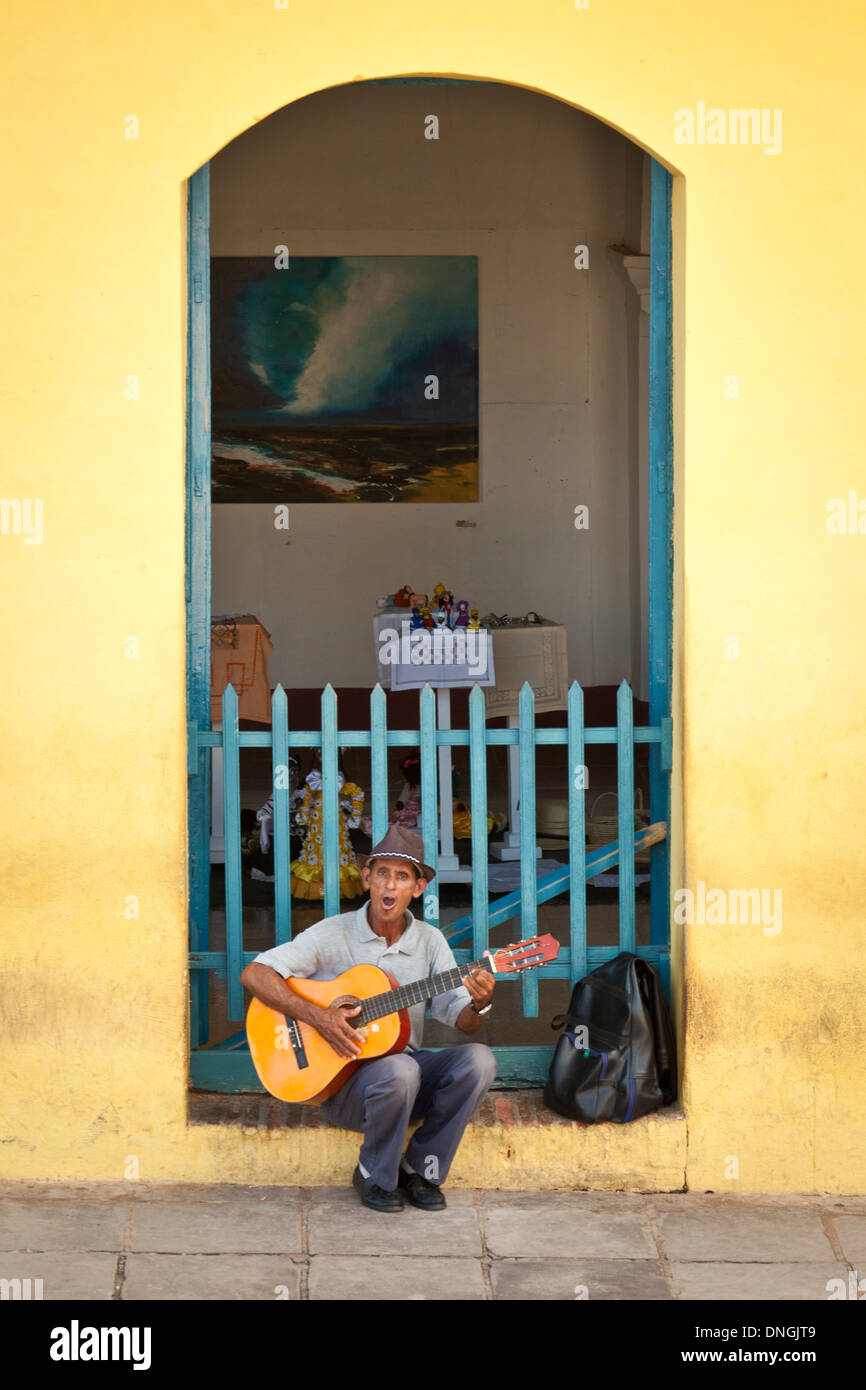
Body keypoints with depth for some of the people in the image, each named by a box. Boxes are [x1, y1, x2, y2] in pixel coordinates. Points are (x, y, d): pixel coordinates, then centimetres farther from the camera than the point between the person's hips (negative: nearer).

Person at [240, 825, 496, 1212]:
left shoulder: (429, 941, 5)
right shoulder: (333, 935, -6)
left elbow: (461, 1019, -1)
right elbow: (254, 974, -13)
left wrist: (479, 1004, -26)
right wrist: (318, 1017, -23)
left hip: (405, 1065, 4)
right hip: (342, 1079, -4)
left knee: (477, 1059, -24)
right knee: (400, 1071, -37)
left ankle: (419, 1169, -5)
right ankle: (374, 1176, -8)